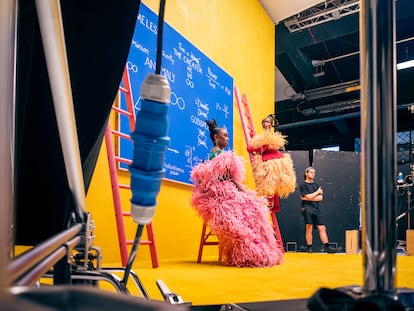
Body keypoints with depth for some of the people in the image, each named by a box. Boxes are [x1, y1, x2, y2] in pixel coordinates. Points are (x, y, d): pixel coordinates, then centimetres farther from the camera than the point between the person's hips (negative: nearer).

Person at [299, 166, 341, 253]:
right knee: (309, 228, -9)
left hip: (316, 209, 6)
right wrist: (318, 192, 3)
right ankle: (309, 248, -5)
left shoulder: (316, 185, 20)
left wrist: (307, 198, -5)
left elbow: (320, 198, 6)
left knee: (322, 228, 2)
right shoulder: (303, 185, 3)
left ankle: (328, 247, 1)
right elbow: (308, 196, -10)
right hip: (307, 208, -6)